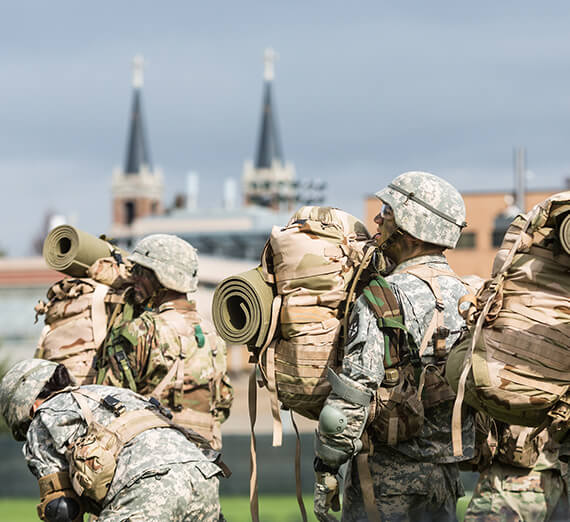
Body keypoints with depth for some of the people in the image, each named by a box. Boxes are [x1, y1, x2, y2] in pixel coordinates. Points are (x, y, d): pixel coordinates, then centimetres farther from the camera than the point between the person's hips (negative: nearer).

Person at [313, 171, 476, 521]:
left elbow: (351, 398, -18)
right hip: (446, 475, 6)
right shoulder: (467, 297, 7)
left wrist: (326, 469, -11)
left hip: (386, 476, -6)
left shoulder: (382, 301, -14)